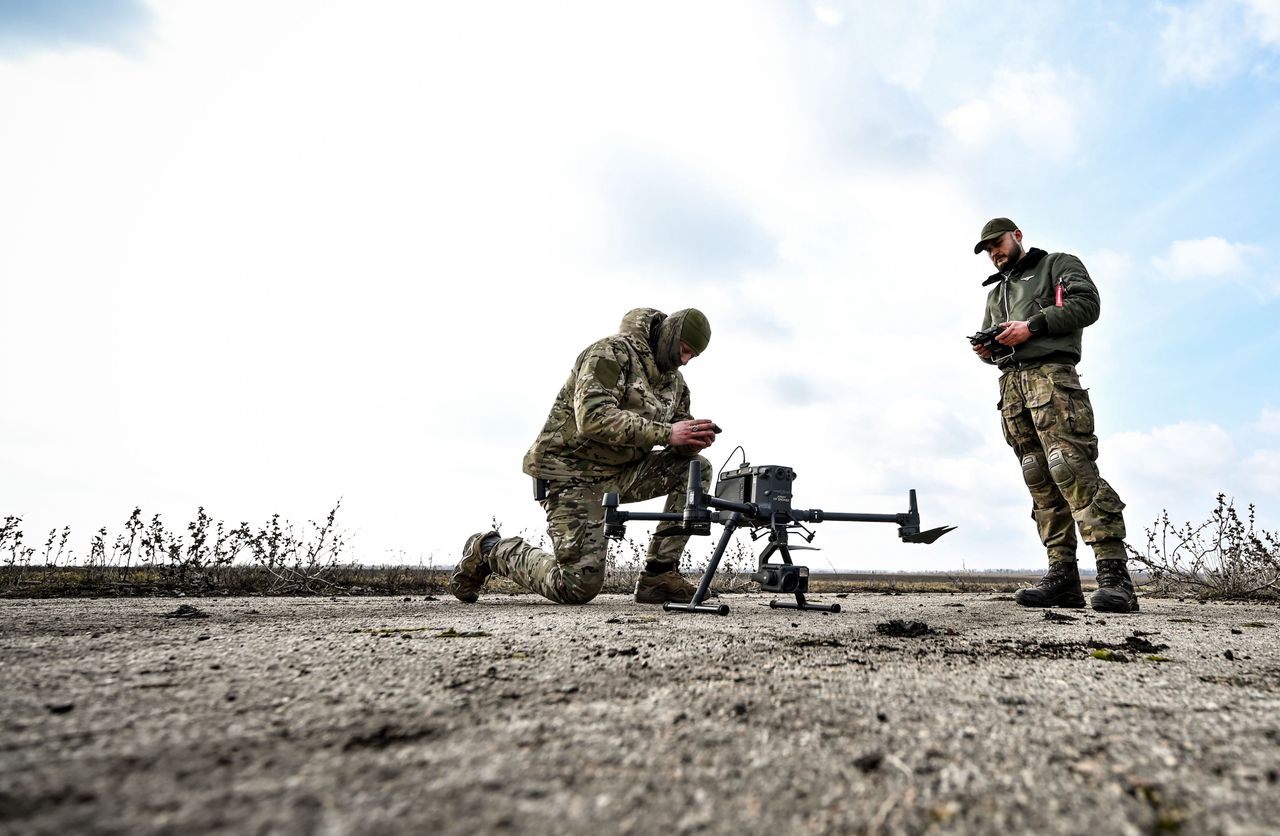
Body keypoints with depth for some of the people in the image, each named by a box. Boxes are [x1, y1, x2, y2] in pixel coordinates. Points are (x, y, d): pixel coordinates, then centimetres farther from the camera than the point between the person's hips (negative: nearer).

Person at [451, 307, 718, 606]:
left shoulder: (675, 381, 11)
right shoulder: (612, 352, -14)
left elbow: (681, 442, 10)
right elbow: (593, 417, -28)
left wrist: (695, 438, -15)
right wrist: (666, 433, -30)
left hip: (620, 473, 8)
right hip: (573, 472, -8)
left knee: (697, 468, -8)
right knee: (579, 586, -14)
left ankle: (659, 575, -6)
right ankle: (490, 550, 10)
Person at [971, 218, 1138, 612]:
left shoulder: (1057, 264, 14)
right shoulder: (995, 292, 32)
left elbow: (1087, 303, -2)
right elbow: (992, 339, 28)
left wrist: (1032, 326, -12)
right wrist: (986, 349, 4)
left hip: (1050, 373, -6)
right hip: (1011, 384, 6)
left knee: (1071, 466, -20)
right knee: (1040, 481, -1)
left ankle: (1114, 574, -20)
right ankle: (1063, 578, -3)